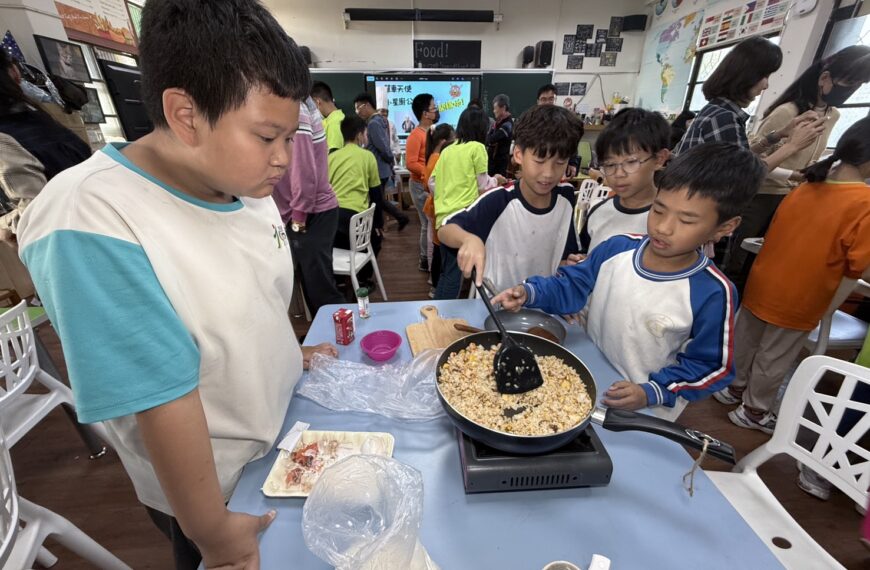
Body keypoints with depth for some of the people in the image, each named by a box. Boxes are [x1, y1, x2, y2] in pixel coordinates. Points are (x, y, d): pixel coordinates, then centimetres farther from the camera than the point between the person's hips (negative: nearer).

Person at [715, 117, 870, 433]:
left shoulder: (805, 189, -1)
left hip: (761, 286, 5)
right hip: (797, 302, -5)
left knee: (746, 342, 20)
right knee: (773, 359, 12)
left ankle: (734, 387, 41)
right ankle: (752, 410, 30)